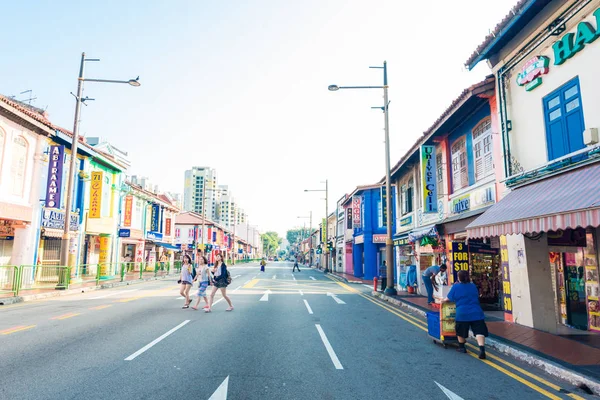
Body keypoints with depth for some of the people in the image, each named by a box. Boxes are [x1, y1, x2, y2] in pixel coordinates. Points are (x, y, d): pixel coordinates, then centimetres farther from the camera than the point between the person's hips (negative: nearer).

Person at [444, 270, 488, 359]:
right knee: (479, 331, -5)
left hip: (462, 313, -2)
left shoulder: (455, 287, -1)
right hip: (476, 313, 2)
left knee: (461, 331, 17)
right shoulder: (473, 286, 11)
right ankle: (482, 349, -22)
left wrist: (443, 300, 28)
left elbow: (448, 299, 9)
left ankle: (461, 347, 30)